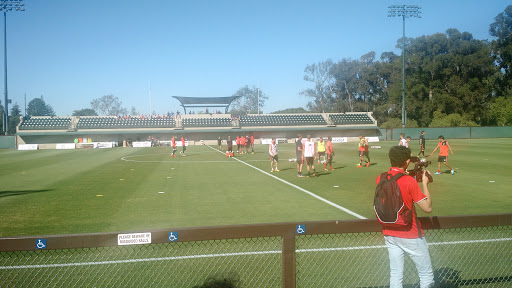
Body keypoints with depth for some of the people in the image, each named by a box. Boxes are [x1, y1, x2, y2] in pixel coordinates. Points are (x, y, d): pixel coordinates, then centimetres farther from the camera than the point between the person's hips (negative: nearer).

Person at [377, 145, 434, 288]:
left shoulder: (380, 179, -2)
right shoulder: (410, 181, -19)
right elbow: (428, 208, -16)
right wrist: (425, 184, -7)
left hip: (389, 234, 6)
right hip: (410, 235, -6)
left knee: (395, 275, 11)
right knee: (426, 274, 9)